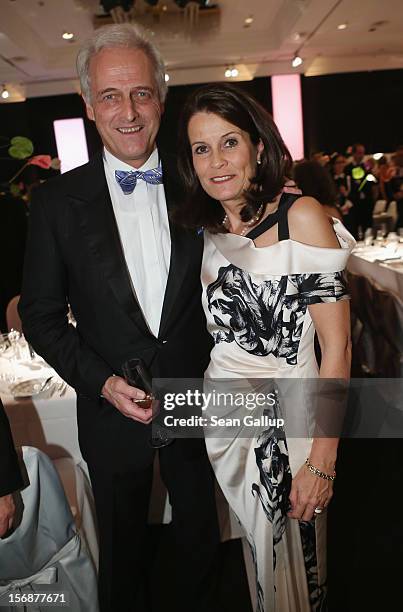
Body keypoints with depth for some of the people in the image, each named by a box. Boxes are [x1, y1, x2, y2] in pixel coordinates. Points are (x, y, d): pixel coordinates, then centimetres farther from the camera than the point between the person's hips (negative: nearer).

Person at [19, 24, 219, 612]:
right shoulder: (57, 201, -9)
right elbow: (41, 315, -4)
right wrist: (102, 381, -16)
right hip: (114, 410, -1)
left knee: (199, 532, 26)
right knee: (123, 549, 25)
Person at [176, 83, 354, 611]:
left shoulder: (302, 217, -14)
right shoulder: (201, 230, 3)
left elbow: (337, 347, -15)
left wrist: (322, 460, -16)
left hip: (288, 424, -4)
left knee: (294, 559, 18)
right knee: (251, 555, 24)